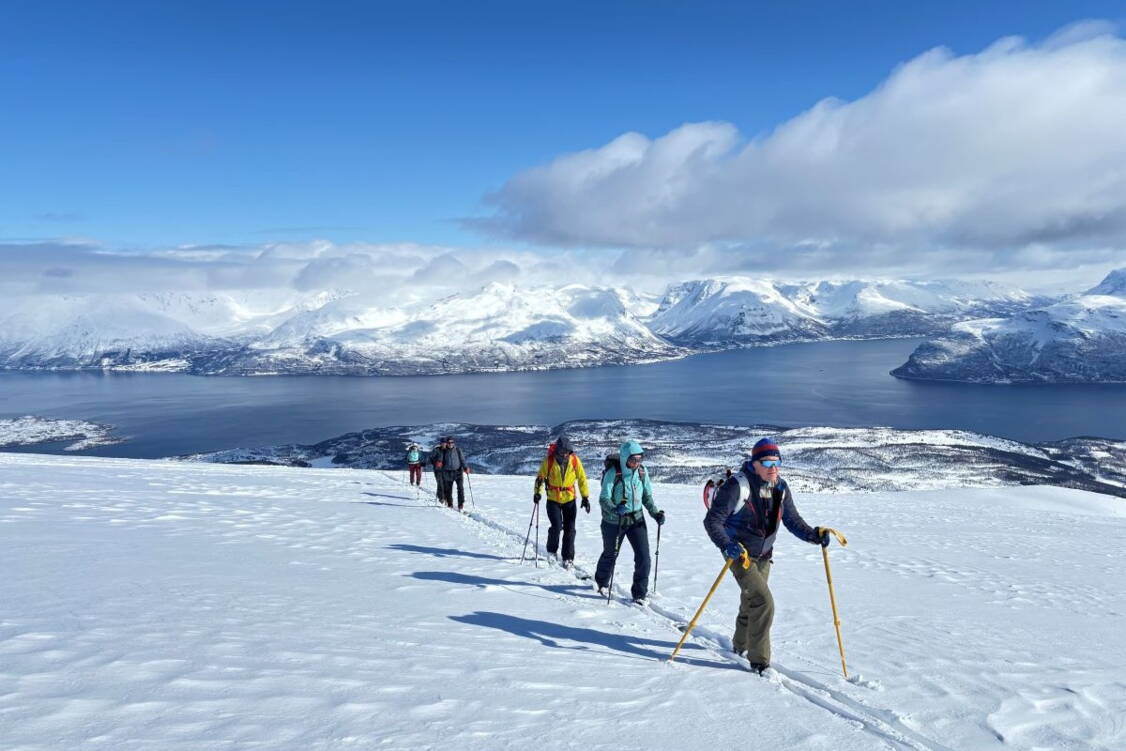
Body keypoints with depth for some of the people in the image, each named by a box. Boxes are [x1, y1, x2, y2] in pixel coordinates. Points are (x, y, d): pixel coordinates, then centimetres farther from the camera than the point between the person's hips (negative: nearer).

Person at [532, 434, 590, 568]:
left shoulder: (575, 460, -8)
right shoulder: (548, 460, -11)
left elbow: (582, 478, 1)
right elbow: (540, 477, 0)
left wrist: (585, 497, 0)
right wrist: (537, 492, -11)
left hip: (570, 499, 2)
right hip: (553, 499, -2)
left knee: (569, 529, 3)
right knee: (556, 526, -12)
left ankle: (568, 558, 14)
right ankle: (551, 552, 14)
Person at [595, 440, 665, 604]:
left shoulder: (641, 471, -5)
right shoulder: (613, 473, -20)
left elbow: (647, 496, 8)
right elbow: (604, 499, -22)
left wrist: (655, 513, -5)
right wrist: (615, 509, -40)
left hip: (636, 519, 3)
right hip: (614, 521, -3)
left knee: (643, 556, -7)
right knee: (610, 554, 16)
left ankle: (640, 594, 9)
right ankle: (602, 583, 45)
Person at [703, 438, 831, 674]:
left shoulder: (780, 488, -3)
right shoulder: (738, 486, -24)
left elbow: (793, 520, 3)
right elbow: (712, 521, -25)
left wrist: (814, 535, -15)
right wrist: (727, 545, -40)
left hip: (763, 555, 7)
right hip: (739, 554, -7)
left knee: (751, 602, 22)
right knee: (763, 602, -17)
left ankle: (740, 645, 46)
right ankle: (759, 661, -3)